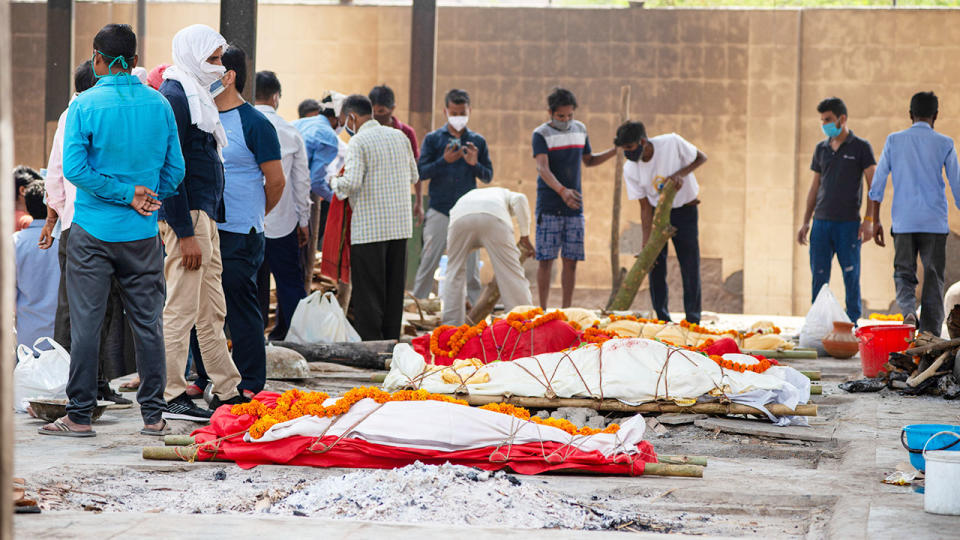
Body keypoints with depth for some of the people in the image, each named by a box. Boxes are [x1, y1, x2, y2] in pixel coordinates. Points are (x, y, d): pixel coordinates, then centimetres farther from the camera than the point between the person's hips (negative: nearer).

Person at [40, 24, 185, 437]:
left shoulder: (85, 105, -8)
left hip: (94, 230, -3)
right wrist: (145, 199, 10)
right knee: (148, 323, 8)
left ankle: (80, 415, 4)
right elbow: (175, 169, 4)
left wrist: (125, 195, -10)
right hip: (143, 234, 3)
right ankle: (153, 415, 11)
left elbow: (74, 167, -15)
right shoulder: (159, 105, 2)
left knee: (86, 323, 2)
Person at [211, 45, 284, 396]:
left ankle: (250, 385, 4)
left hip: (239, 235, -6)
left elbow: (276, 181, -4)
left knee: (241, 308, -3)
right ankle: (203, 378, 20)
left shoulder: (254, 124, -9)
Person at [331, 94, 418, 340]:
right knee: (394, 292, 12)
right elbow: (414, 176, 17)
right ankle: (392, 341, 15)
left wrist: (336, 184, -1)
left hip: (369, 227, -6)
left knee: (367, 292, -1)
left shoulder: (358, 142, -10)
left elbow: (352, 182, -21)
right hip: (401, 226, 6)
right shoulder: (400, 137, 10)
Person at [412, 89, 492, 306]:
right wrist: (444, 161, -17)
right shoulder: (433, 139, 5)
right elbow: (421, 173, -2)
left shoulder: (478, 141, 9)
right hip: (439, 211, -1)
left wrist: (475, 164, -12)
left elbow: (488, 176, 8)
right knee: (428, 262, -2)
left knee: (469, 264, 3)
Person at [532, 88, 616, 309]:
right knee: (546, 259, -3)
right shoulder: (541, 134, -5)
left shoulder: (580, 129, 12)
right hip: (549, 207, -4)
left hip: (574, 207, 4)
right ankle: (543, 310, 2)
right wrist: (562, 190, -35)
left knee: (571, 260, 3)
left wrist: (615, 151, 13)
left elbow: (588, 160, 27)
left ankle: (566, 309, 10)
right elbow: (542, 168, -19)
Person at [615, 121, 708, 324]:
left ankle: (693, 321, 2)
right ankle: (662, 319, 5)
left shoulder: (672, 143, -23)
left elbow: (701, 158, -7)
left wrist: (681, 174, -26)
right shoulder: (630, 169, -15)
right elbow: (645, 206, -11)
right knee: (656, 266, -3)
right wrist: (646, 242, -19)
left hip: (684, 210, -2)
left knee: (690, 266, -5)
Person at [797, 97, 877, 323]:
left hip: (848, 223, -4)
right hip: (821, 221, 4)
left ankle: (852, 323, 5)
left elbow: (873, 186, -4)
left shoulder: (861, 148, -1)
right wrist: (805, 222, 13)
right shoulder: (821, 149, 13)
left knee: (851, 275, -1)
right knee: (819, 275, 2)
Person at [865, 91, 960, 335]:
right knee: (933, 278, 5)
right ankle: (930, 334, -1)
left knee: (904, 273, 10)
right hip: (935, 223, -1)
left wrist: (874, 222, 10)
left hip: (903, 223, 1)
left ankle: (908, 310, -19)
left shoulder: (894, 141, 4)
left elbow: (878, 184, 4)